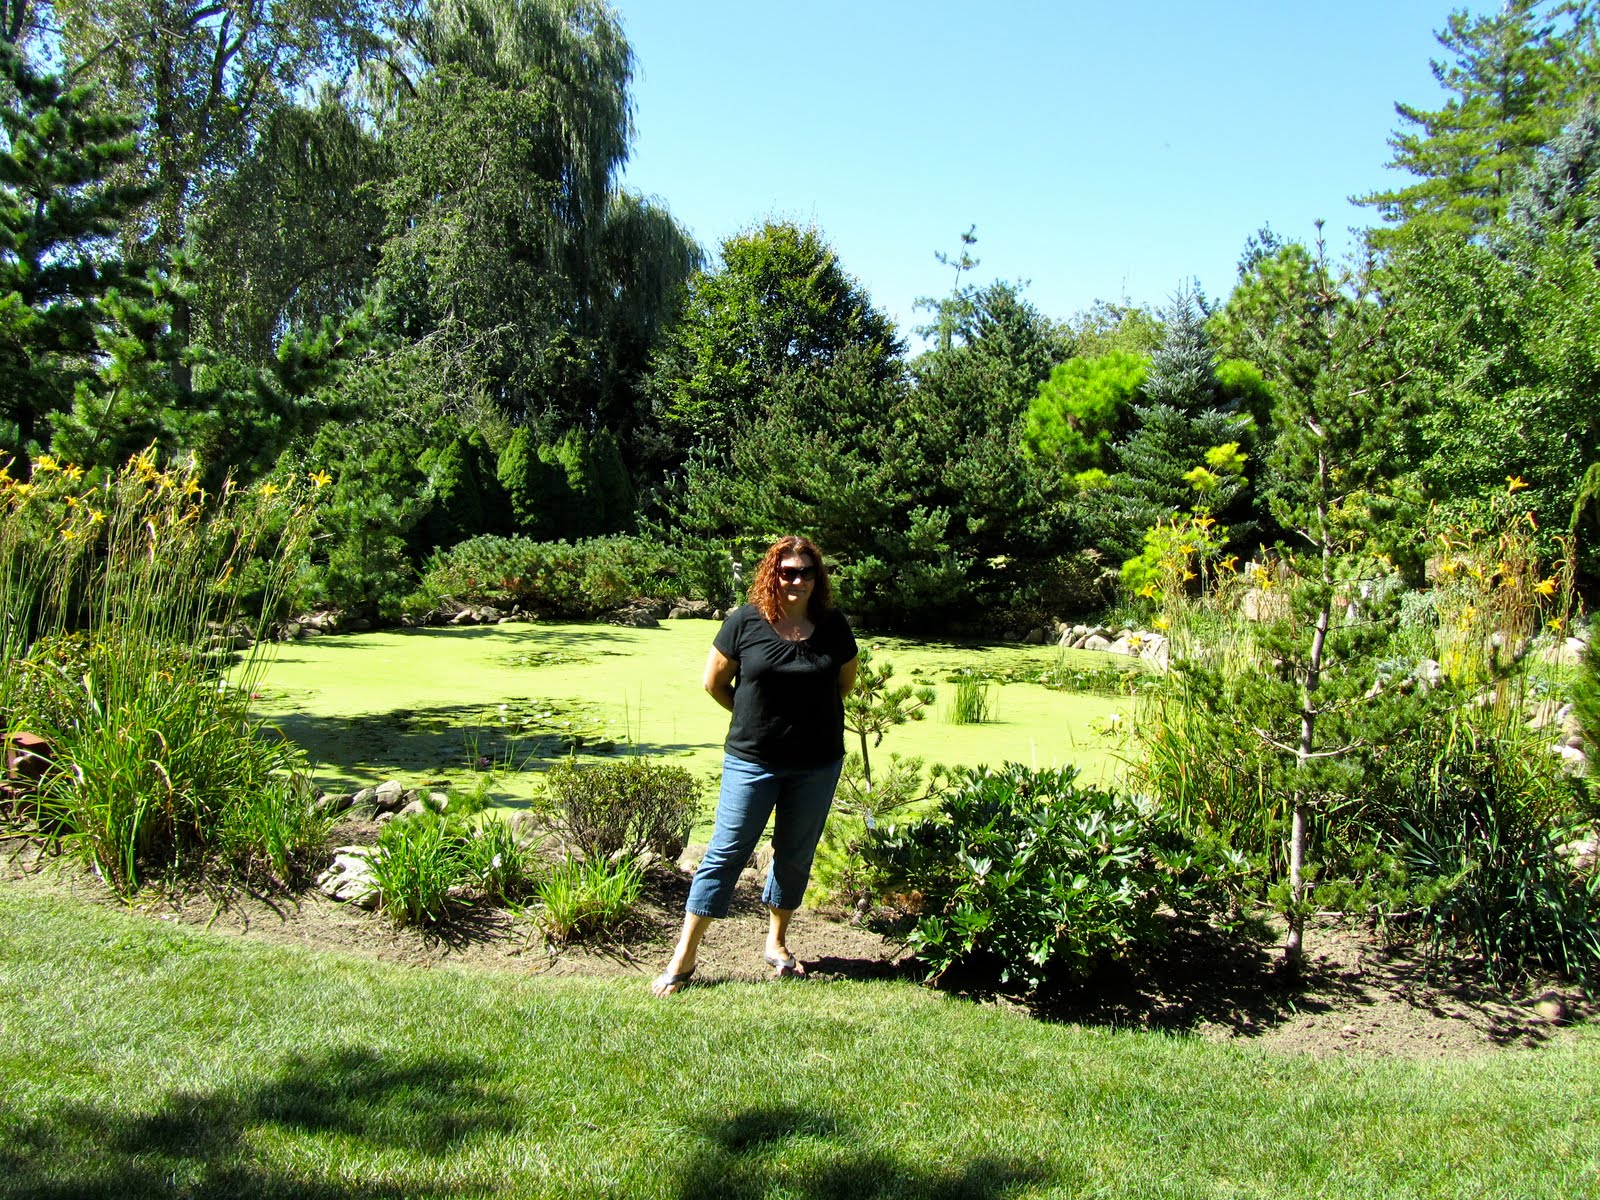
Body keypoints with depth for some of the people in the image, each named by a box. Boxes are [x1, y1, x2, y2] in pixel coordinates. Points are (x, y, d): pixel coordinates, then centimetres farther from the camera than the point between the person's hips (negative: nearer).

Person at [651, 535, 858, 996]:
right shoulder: (745, 622, -8)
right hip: (752, 761, -2)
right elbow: (714, 682, 2)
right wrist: (754, 716, 6)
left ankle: (776, 943, 33)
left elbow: (846, 682, 14)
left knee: (796, 856, 14)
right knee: (726, 852, -1)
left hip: (817, 764, 3)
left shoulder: (834, 626, -2)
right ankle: (684, 957, 7)